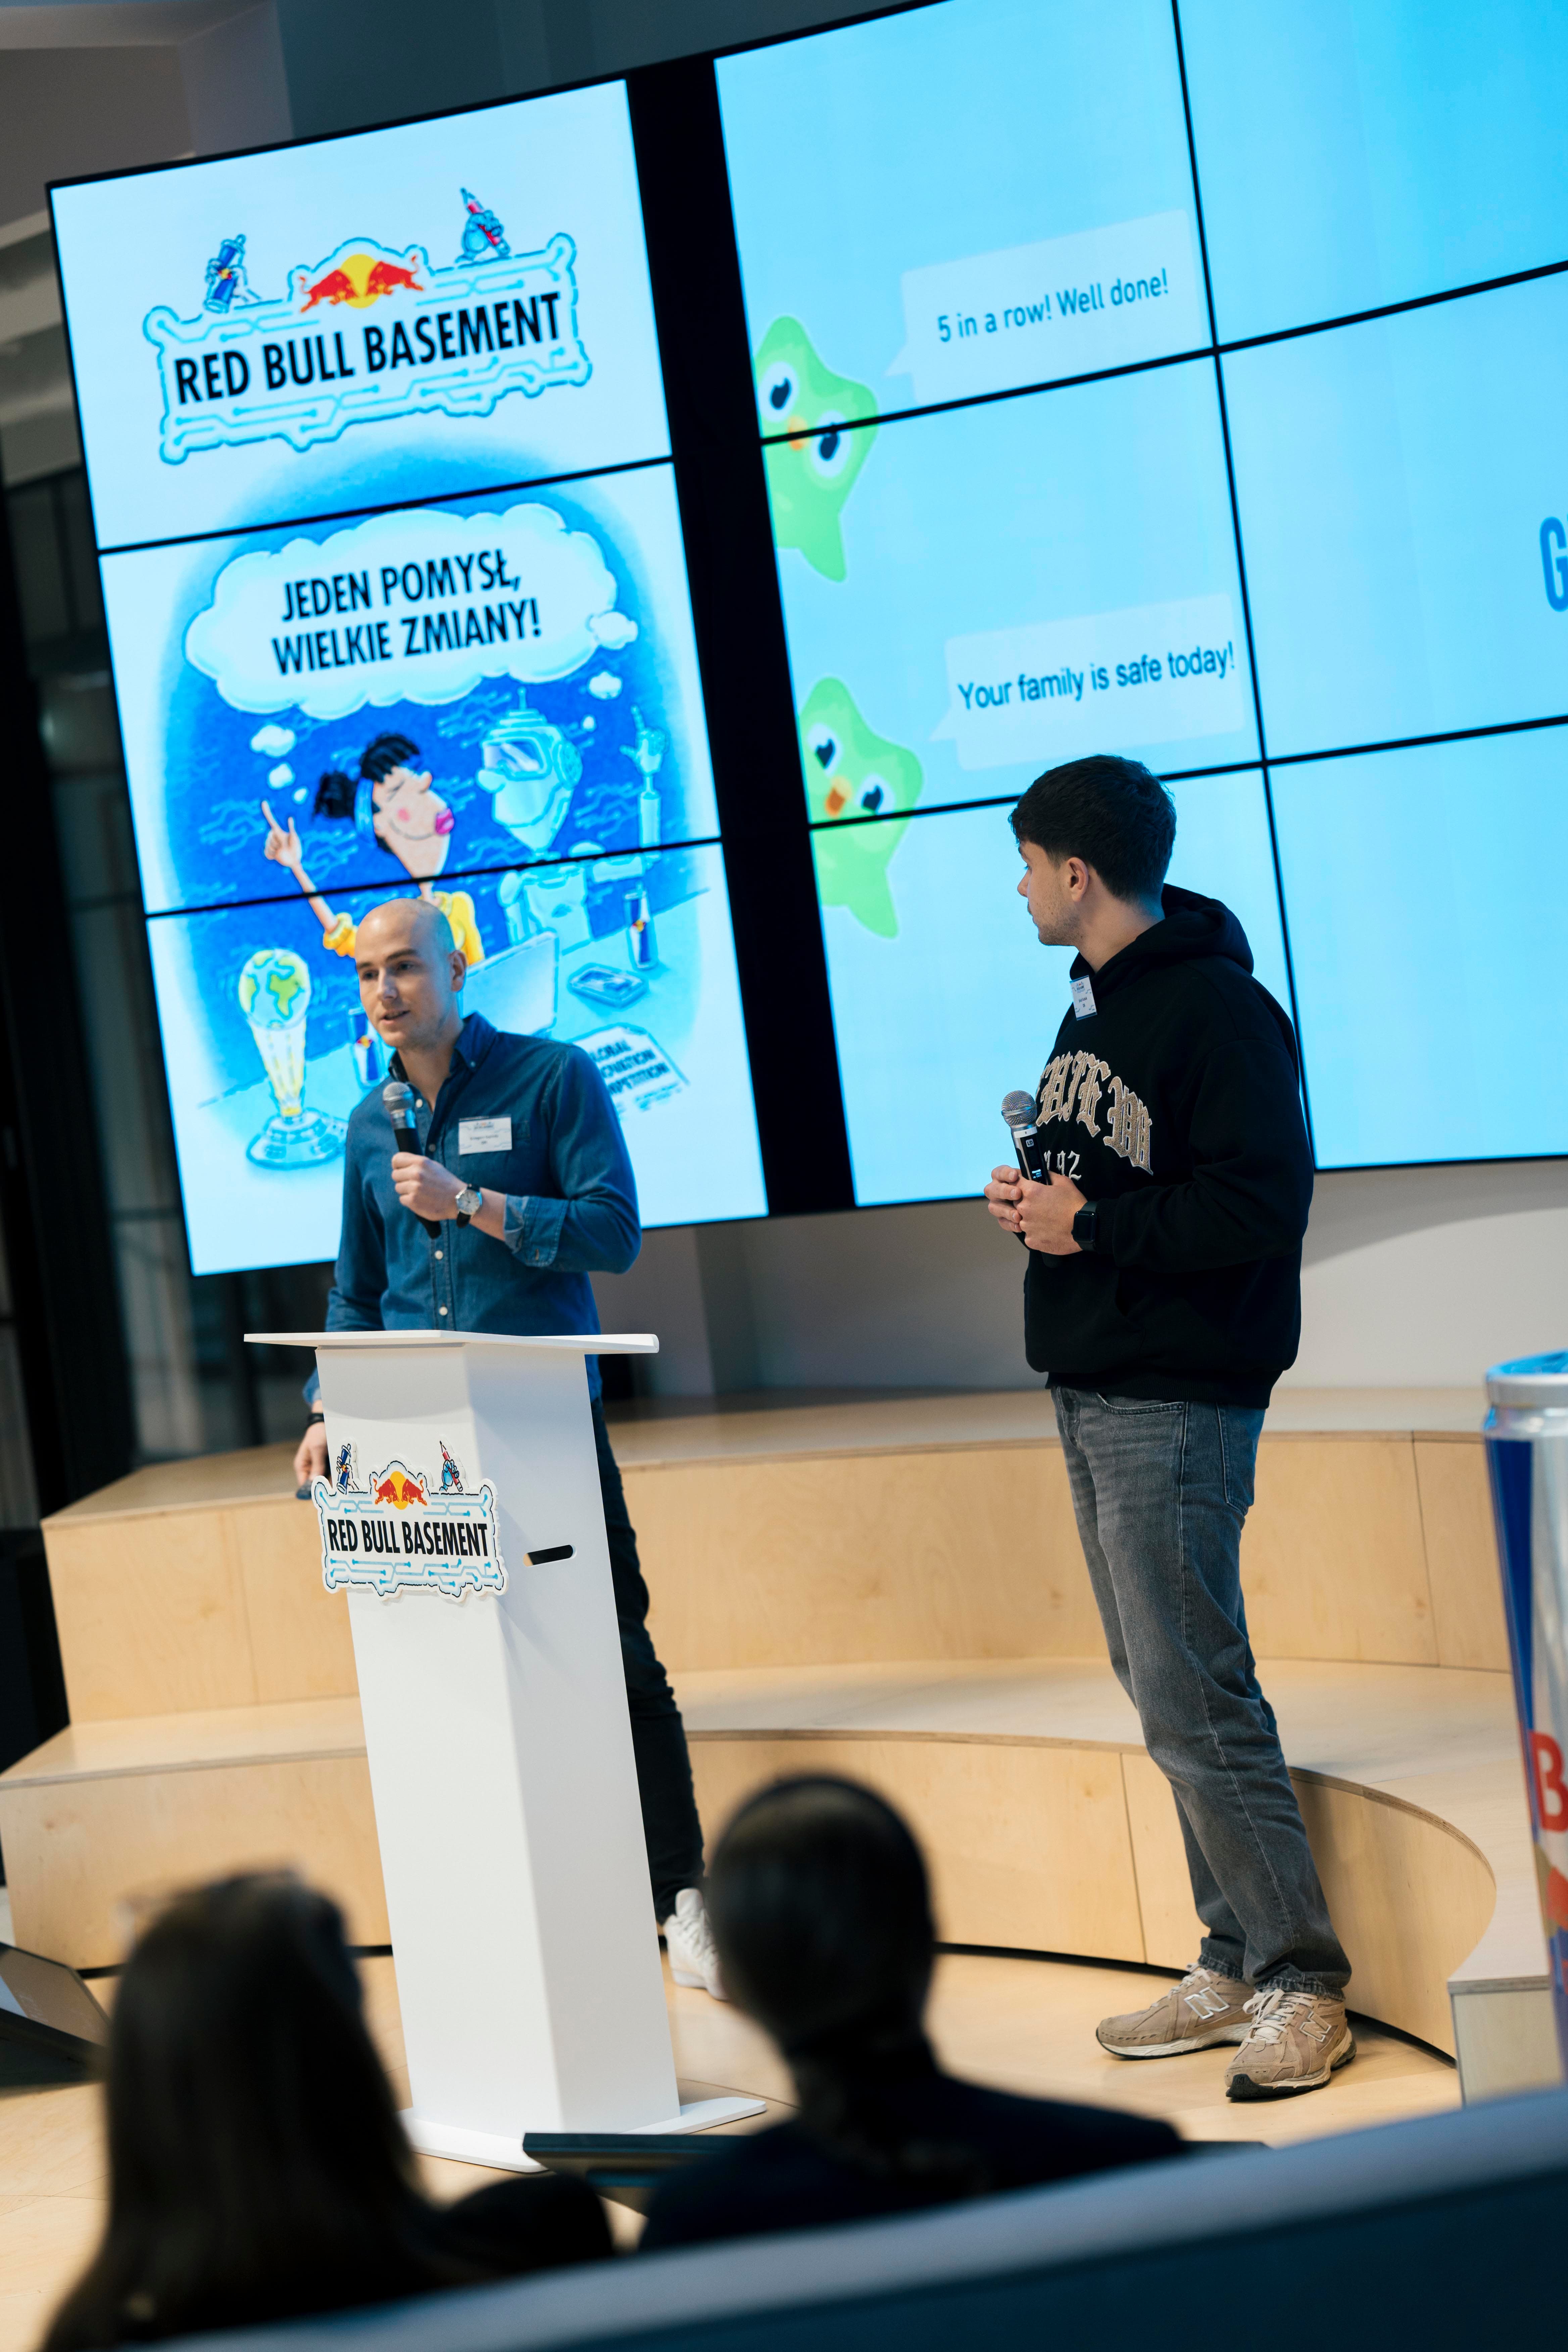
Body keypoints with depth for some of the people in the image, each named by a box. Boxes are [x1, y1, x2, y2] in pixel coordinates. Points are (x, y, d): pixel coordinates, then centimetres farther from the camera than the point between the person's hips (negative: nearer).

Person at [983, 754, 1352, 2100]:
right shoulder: (1096, 1002, 16)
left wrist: (1091, 1224, -19)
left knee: (1192, 1699, -11)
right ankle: (1236, 1964, 18)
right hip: (1092, 1388, 10)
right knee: (1164, 1686, 11)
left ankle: (1301, 1982, -3)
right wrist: (1032, 1196, 3)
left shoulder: (1218, 1008, -14)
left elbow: (1264, 1201, -22)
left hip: (1176, 1404, -10)